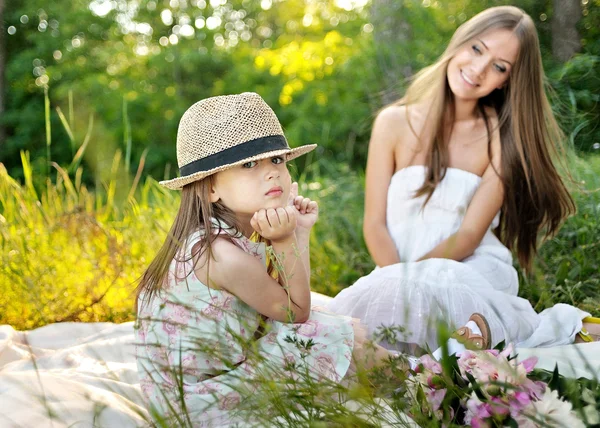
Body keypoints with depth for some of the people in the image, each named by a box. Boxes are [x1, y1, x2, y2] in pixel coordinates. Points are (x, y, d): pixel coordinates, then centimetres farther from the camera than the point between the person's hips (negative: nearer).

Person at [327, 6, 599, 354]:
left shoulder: (502, 136, -2)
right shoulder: (395, 123, 2)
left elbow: (469, 235, -7)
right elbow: (375, 225, -1)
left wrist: (410, 278, -19)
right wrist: (401, 282, -18)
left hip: (475, 270, -2)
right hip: (405, 282, 3)